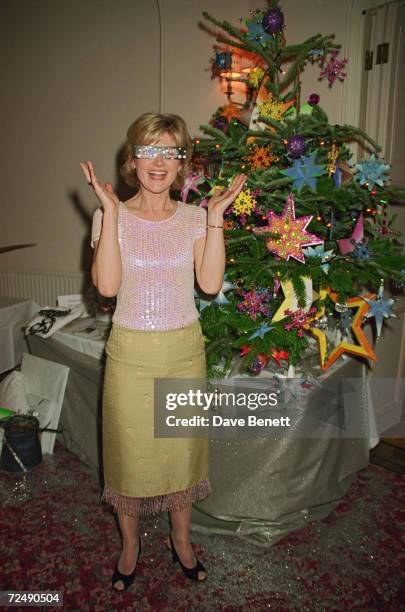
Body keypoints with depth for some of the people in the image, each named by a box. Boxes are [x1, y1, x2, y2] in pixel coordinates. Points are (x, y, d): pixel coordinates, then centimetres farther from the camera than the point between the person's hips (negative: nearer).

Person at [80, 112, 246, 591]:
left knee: (182, 447, 15)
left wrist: (215, 218, -14)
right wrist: (111, 212, -19)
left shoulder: (194, 218, 2)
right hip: (130, 352, -1)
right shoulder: (111, 215, -4)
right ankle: (130, 546, 39)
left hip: (184, 349, 2)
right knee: (130, 449, 12)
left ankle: (180, 541, 41)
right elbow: (107, 285, -18)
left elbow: (210, 283, -11)